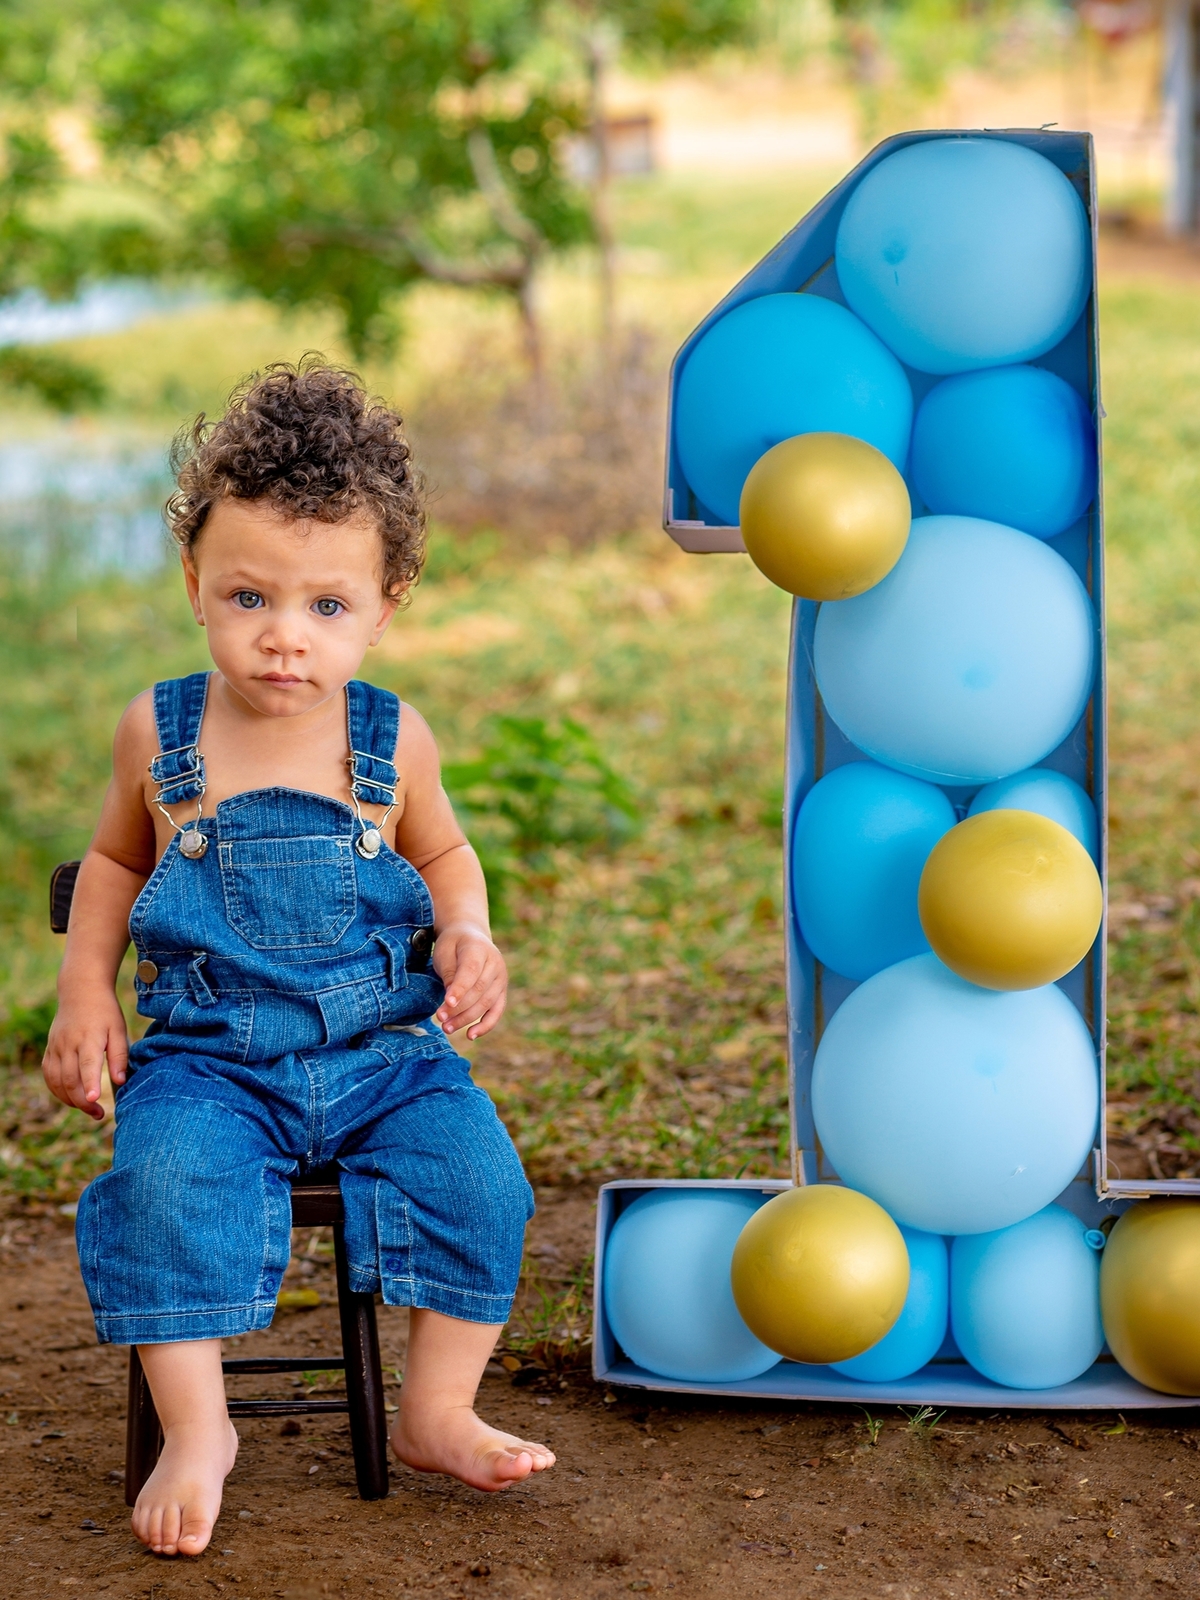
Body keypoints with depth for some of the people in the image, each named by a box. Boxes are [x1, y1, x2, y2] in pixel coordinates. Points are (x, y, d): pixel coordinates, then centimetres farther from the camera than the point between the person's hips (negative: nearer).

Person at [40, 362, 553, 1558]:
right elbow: (115, 860, 17)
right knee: (168, 1182, -28)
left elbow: (441, 851, 19)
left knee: (475, 1177, -19)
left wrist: (468, 934, -2)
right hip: (210, 1060, -1)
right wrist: (85, 995, 5)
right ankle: (195, 1430, -14)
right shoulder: (159, 736, -1)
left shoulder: (391, 743, 0)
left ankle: (437, 1411, -1)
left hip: (383, 1048, 1)